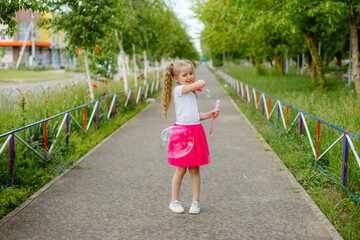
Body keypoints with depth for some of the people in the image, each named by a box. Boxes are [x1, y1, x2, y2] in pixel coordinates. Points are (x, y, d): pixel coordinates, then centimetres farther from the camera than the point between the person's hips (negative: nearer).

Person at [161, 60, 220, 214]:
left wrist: (209, 115, 13)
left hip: (196, 131, 7)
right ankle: (174, 201, 17)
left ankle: (196, 202, 16)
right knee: (181, 170, 2)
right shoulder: (178, 90, -8)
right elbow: (202, 83, -18)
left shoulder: (191, 92, 18)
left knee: (195, 169, 8)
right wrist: (197, 83, 4)